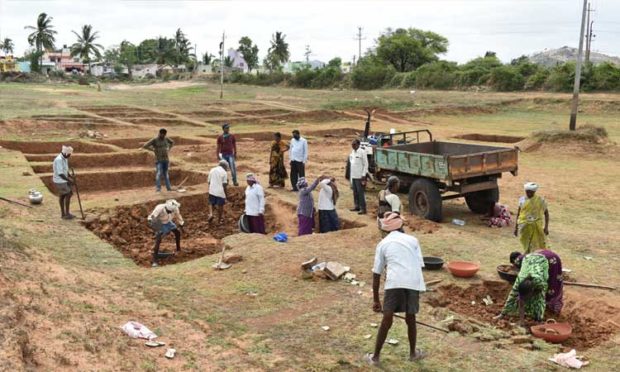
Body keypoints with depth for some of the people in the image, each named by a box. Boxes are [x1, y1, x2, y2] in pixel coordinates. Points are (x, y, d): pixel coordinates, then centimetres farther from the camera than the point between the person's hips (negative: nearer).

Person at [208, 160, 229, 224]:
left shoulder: (212, 170, 7)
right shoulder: (224, 172, -7)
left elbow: (209, 181, 10)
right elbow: (224, 184, -10)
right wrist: (225, 194, -3)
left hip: (212, 191, 3)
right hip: (220, 192, -3)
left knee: (211, 203, 19)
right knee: (220, 205, 9)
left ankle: (210, 214, -5)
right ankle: (219, 220, 20)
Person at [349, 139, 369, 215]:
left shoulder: (362, 152, -12)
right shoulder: (352, 152, 11)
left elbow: (366, 164, -11)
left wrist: (363, 175, -15)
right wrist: (350, 175, 16)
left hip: (360, 176, -8)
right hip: (353, 175, 8)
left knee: (360, 192, -6)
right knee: (355, 192, 13)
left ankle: (363, 208, -2)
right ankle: (357, 206, 23)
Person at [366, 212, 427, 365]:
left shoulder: (383, 243, 17)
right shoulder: (412, 240, 19)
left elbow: (376, 274, 14)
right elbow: (420, 265, 14)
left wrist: (376, 300, 19)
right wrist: (417, 293, 22)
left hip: (394, 282, -1)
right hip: (414, 282, 1)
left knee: (387, 320, 7)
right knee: (410, 319, 19)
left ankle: (375, 356, 15)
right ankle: (413, 353, 35)